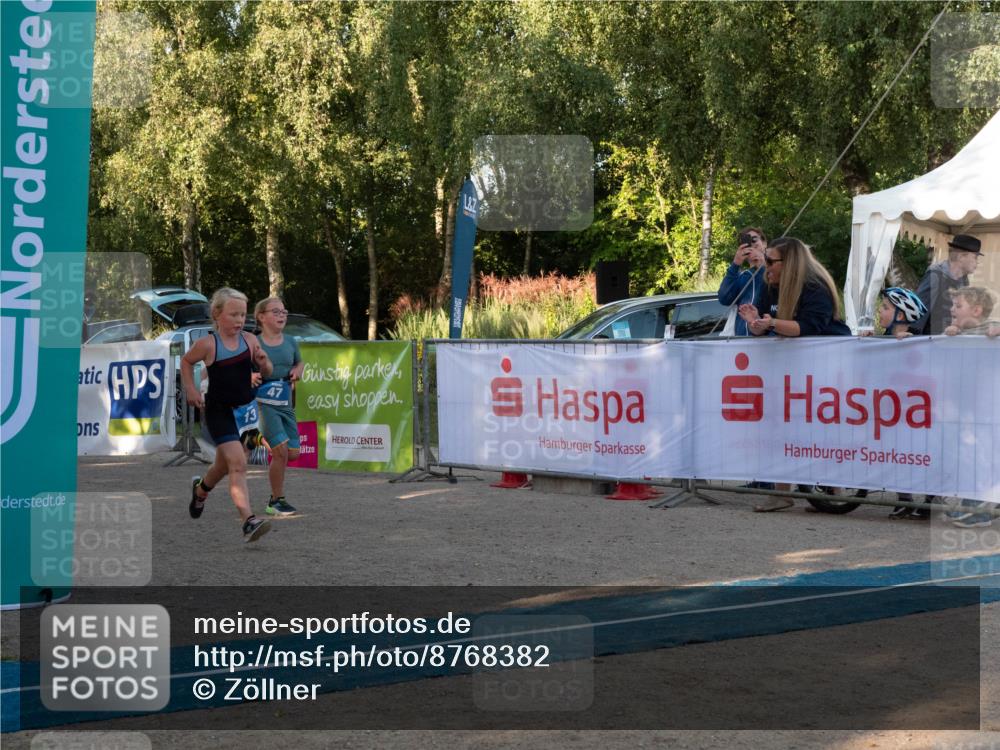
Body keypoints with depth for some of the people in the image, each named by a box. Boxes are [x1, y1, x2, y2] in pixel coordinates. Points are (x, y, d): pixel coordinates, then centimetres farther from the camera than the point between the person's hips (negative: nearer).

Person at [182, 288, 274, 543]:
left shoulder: (249, 340, -3)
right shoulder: (207, 344, -11)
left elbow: (266, 373, 7)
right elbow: (186, 361, 8)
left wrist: (264, 364, -15)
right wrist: (191, 389, -1)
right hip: (218, 410, -5)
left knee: (224, 465, 22)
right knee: (238, 463, -20)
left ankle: (200, 488, 54)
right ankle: (248, 521, -26)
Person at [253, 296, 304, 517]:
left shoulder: (290, 342, 7)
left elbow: (300, 362, 25)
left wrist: (297, 371, 3)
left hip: (285, 403, 6)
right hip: (263, 403, -6)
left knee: (293, 453, 3)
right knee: (281, 451, -14)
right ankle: (276, 501, 2)